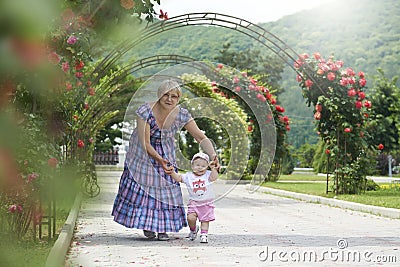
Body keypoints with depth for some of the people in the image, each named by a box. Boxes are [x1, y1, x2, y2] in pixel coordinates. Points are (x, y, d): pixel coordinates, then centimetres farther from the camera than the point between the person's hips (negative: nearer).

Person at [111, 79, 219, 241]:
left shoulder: (182, 115, -21)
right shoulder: (145, 111, -29)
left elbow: (201, 138, -21)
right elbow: (145, 144, -28)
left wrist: (213, 155, -38)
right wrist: (159, 160, -43)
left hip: (166, 154, 2)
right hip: (143, 153, -2)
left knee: (166, 186, -1)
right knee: (141, 186, 0)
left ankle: (162, 228, 10)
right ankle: (147, 224, 20)